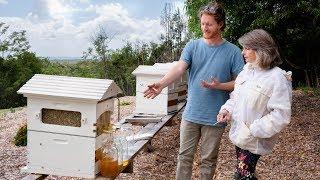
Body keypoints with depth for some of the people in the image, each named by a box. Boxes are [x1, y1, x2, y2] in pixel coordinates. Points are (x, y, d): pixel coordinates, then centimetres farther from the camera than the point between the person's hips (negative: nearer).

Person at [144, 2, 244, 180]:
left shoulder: (233, 51, -5)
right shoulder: (193, 46, -1)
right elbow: (179, 68, -16)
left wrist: (219, 86, -20)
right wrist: (161, 84, -34)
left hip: (215, 117, -1)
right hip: (191, 113, 2)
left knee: (209, 160, 13)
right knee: (185, 156, 12)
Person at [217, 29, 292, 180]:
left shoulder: (277, 77, -19)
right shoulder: (247, 70, 5)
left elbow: (281, 115, -22)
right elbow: (235, 96, 15)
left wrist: (253, 130, -23)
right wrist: (227, 109, -4)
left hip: (253, 141, -7)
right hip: (238, 134, 7)